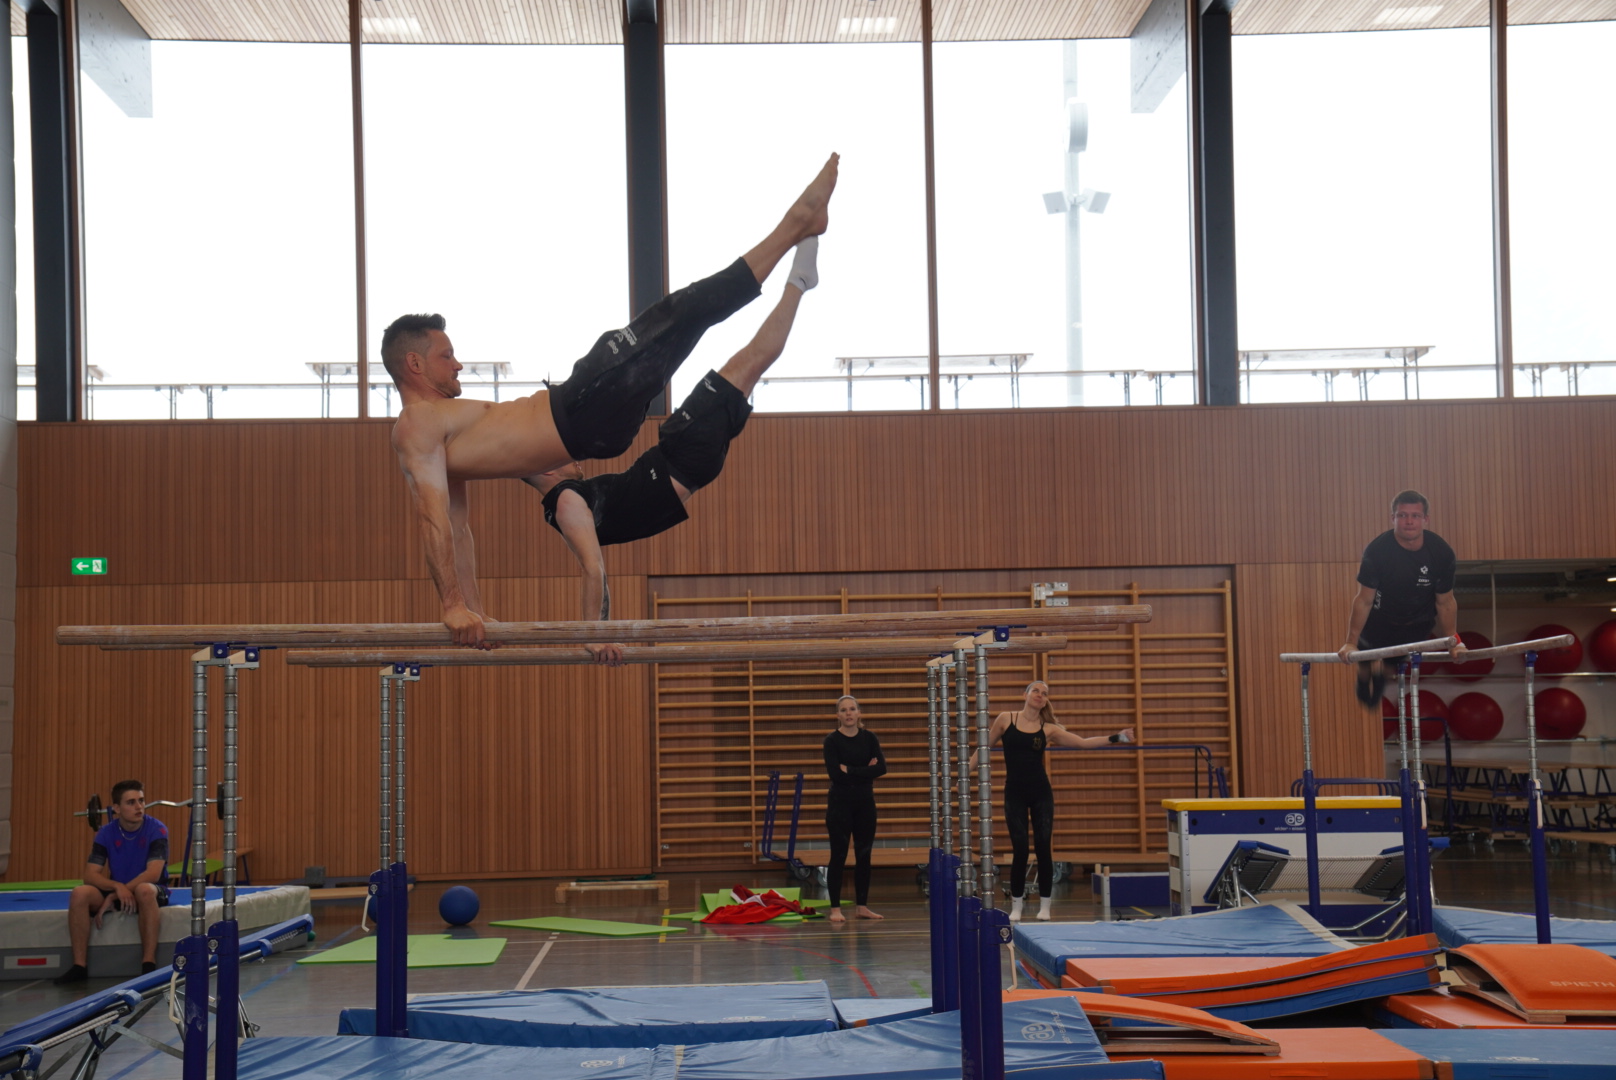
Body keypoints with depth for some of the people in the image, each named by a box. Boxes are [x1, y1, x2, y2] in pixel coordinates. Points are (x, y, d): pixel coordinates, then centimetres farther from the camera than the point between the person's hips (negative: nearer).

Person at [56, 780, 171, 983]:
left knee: (144, 890, -39)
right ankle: (80, 966, -21)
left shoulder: (157, 830, -13)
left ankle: (149, 964, -36)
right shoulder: (106, 833, -3)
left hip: (152, 892, -3)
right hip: (117, 892, 3)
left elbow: (153, 874, -22)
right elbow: (90, 875, -9)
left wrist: (114, 896, -24)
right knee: (79, 893, -25)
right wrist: (117, 887, -29)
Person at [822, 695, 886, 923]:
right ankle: (835, 908, 2)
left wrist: (850, 770, -16)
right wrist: (865, 770, -15)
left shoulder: (869, 738, 3)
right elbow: (835, 774, -18)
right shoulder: (832, 740, -7)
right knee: (838, 855, -3)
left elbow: (881, 767, -10)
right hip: (840, 803, -4)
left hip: (865, 802, 4)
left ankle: (862, 906, 16)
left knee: (864, 855, 8)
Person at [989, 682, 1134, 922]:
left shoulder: (1048, 729, 3)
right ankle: (1016, 907, 9)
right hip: (1014, 793, -1)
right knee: (1020, 850, -3)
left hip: (1041, 794, 1)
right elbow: (986, 746, 10)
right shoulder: (1006, 720, 1)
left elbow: (1083, 743, 2)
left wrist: (1115, 738, -5)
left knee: (1044, 848, 0)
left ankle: (1045, 907, 10)